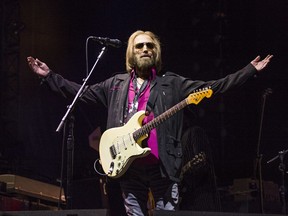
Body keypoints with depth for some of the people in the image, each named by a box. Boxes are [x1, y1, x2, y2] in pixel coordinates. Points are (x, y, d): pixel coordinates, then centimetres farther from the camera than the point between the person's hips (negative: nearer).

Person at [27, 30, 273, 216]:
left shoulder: (171, 83, 8)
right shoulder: (116, 84, 15)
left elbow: (213, 86, 4)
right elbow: (80, 91, 20)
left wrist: (251, 70, 0)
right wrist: (49, 75, 15)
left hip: (162, 166, -2)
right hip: (129, 166, 3)